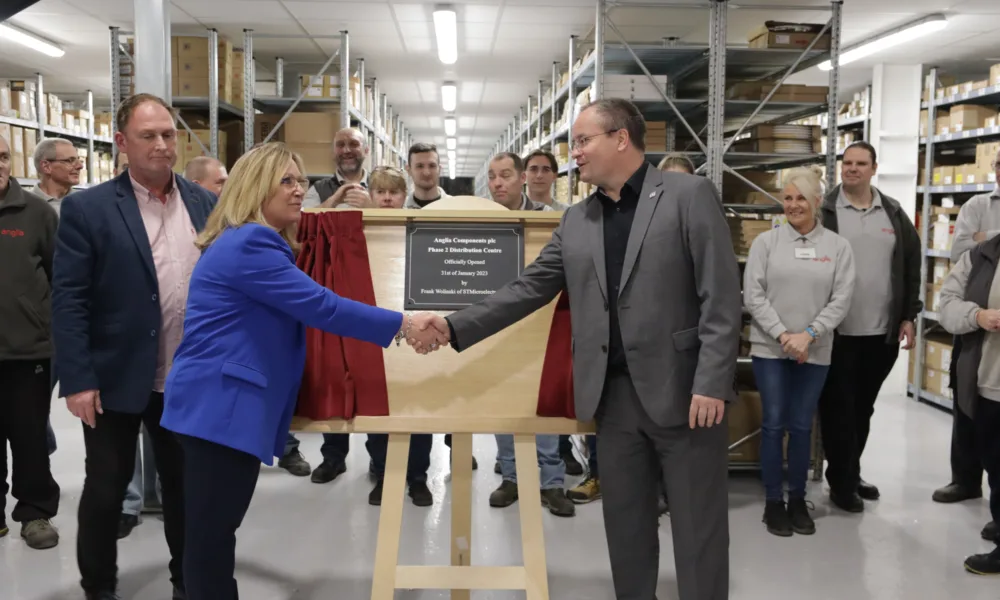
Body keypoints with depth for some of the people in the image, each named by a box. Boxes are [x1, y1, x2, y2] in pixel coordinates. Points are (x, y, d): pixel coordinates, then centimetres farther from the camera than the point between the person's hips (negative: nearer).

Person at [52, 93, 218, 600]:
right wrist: (78, 380, -15)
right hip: (116, 380, -3)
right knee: (105, 489, 11)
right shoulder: (87, 208, -7)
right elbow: (68, 300, -10)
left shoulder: (205, 204, 4)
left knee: (185, 485, 15)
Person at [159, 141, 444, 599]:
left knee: (216, 533, 17)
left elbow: (301, 309, 22)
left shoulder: (261, 244, 17)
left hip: (227, 404, 11)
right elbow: (320, 305, -22)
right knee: (211, 536, -1)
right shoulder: (248, 245, -17)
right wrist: (401, 325, -19)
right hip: (220, 406, -11)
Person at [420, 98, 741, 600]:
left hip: (684, 390, -5)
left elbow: (721, 296, -9)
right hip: (613, 394, 5)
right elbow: (528, 289, 10)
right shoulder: (576, 221, 11)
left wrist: (712, 384, -16)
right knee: (625, 523, 13)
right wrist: (454, 328, 1)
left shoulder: (690, 195, -5)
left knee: (698, 526, 5)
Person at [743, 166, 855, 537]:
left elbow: (841, 301, -3)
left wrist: (808, 335, -15)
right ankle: (773, 502, 14)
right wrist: (783, 335, -13)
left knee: (802, 427, 9)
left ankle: (798, 501, 22)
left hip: (815, 352, 1)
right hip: (770, 349, -1)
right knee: (774, 425, 3)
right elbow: (753, 296, -6)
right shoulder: (765, 242, -1)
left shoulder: (838, 247, 2)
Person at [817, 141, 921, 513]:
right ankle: (840, 482, 16)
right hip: (837, 332, -4)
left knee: (863, 408, 16)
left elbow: (911, 264, 10)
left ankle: (852, 473, 30)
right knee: (838, 408, 4)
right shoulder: (824, 211, -5)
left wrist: (908, 316, 5)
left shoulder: (893, 214, 7)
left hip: (882, 332, 4)